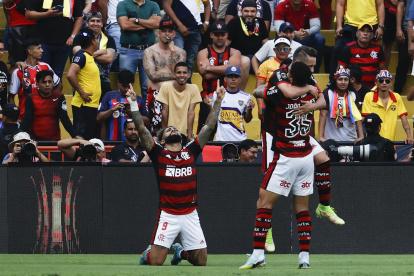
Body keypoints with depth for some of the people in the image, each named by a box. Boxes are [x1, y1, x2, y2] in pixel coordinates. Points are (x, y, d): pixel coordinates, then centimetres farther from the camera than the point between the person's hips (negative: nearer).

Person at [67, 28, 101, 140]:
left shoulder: (89, 56, 14)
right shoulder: (81, 55, -13)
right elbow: (70, 75, -25)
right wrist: (81, 93, -20)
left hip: (92, 105, 10)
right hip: (83, 105, -10)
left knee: (91, 138, 12)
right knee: (81, 137, -10)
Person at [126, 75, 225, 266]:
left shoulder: (191, 151, 8)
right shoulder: (158, 153, 1)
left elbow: (209, 127, 9)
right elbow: (142, 129, -8)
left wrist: (218, 101, 6)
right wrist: (133, 104, -15)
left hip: (190, 214, 3)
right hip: (168, 215, -3)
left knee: (201, 261, 4)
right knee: (155, 262, -10)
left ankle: (181, 252, 37)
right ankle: (148, 252, 27)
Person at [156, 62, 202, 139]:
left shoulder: (193, 88, -4)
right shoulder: (166, 87, -8)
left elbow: (191, 113, -6)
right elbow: (165, 111, -5)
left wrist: (190, 135, -9)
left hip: (185, 133, 1)